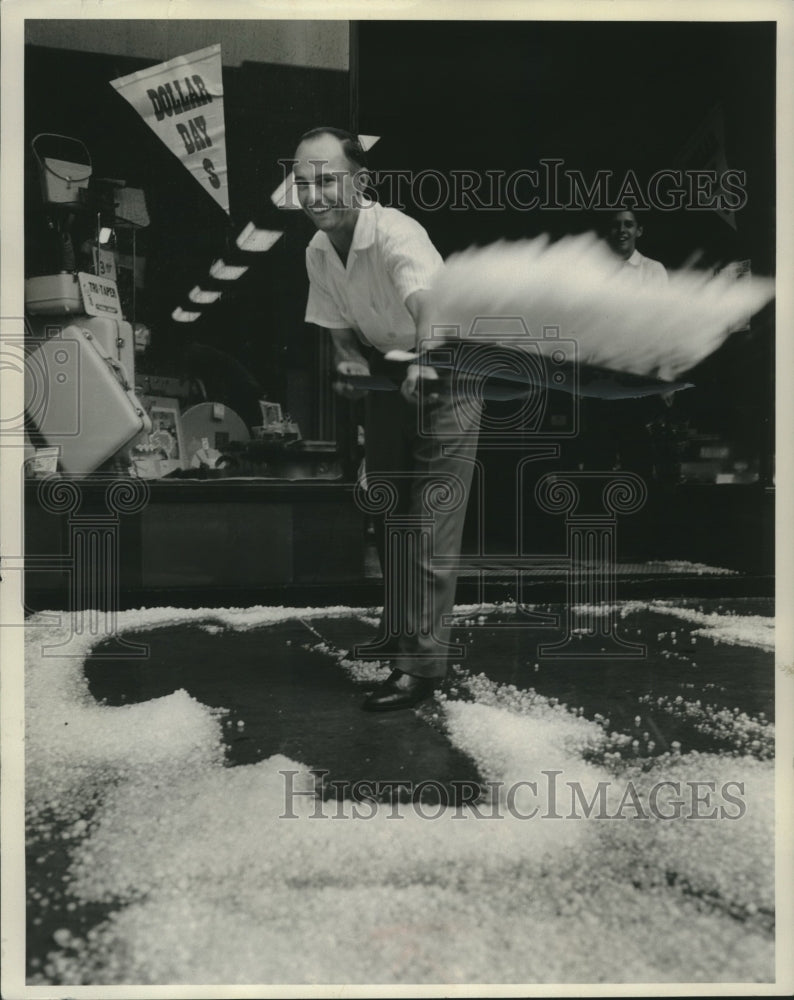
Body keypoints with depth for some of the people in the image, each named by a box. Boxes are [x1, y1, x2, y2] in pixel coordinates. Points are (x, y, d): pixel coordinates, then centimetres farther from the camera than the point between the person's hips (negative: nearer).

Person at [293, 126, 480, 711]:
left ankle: (422, 664, 0)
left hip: (441, 375, -7)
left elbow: (430, 303, -48)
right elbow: (339, 326, 5)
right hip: (385, 375, 8)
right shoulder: (317, 252, -5)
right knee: (388, 515, 17)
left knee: (431, 524, -9)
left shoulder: (396, 234, -29)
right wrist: (351, 361, -17)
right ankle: (399, 631, 37)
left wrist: (426, 362, -68)